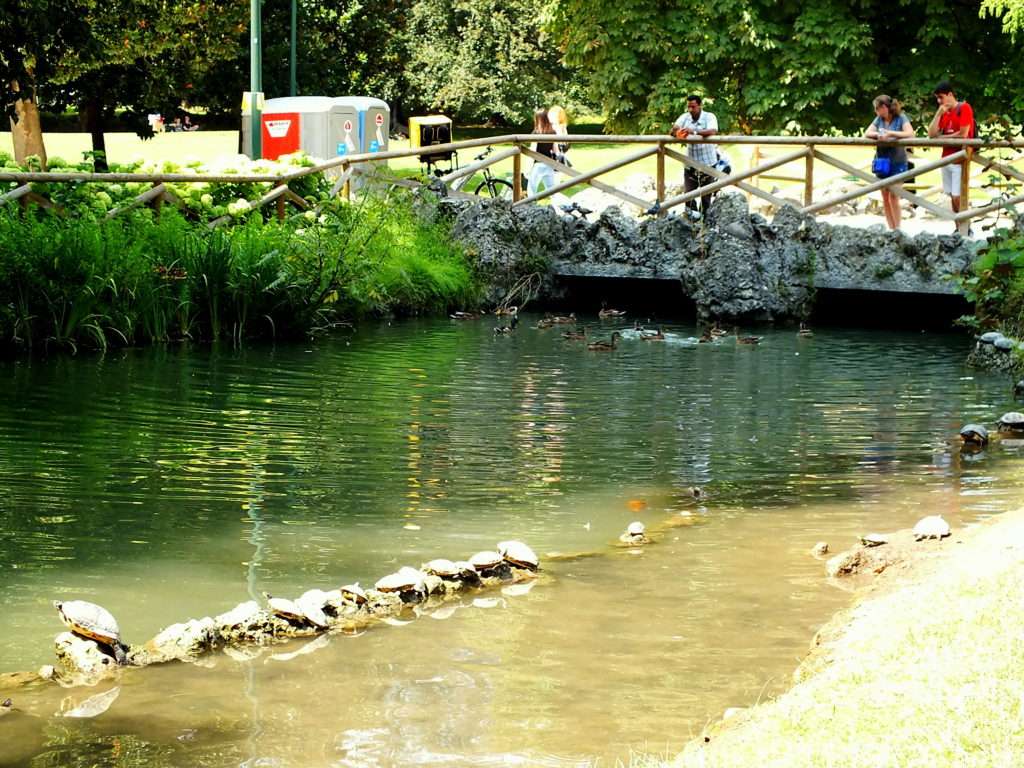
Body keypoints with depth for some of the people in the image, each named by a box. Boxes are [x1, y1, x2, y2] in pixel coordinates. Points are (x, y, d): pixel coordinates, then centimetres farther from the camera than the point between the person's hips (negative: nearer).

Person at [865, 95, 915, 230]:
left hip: (897, 162, -5)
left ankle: (897, 228, -3)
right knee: (885, 197, 6)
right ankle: (891, 228, 12)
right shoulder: (879, 119, 9)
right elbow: (867, 133, 3)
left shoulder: (901, 118, -6)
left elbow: (910, 133, -18)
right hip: (881, 161, 5)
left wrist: (890, 133, -25)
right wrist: (877, 135, -17)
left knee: (894, 195, -9)